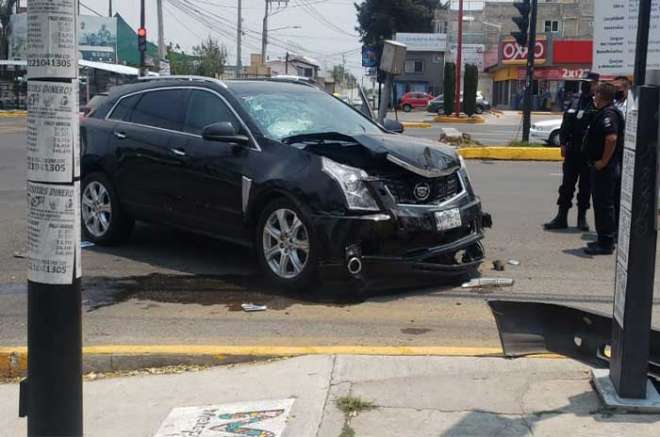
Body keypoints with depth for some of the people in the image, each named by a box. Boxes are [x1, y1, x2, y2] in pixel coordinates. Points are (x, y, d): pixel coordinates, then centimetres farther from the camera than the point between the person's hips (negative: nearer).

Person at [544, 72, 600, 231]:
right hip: (572, 151, 4)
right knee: (567, 184, 6)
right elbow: (565, 125, 11)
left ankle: (582, 218, 17)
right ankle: (562, 217, 11)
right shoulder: (575, 103, 9)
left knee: (585, 187, 6)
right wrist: (563, 143, 2)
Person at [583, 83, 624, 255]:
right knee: (604, 204, 17)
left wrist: (603, 161, -24)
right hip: (610, 167, 11)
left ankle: (605, 243, 0)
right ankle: (605, 240, 25)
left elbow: (611, 138, -31)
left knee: (604, 204, -5)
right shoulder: (607, 112, 15)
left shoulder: (608, 114, -18)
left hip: (604, 168, -11)